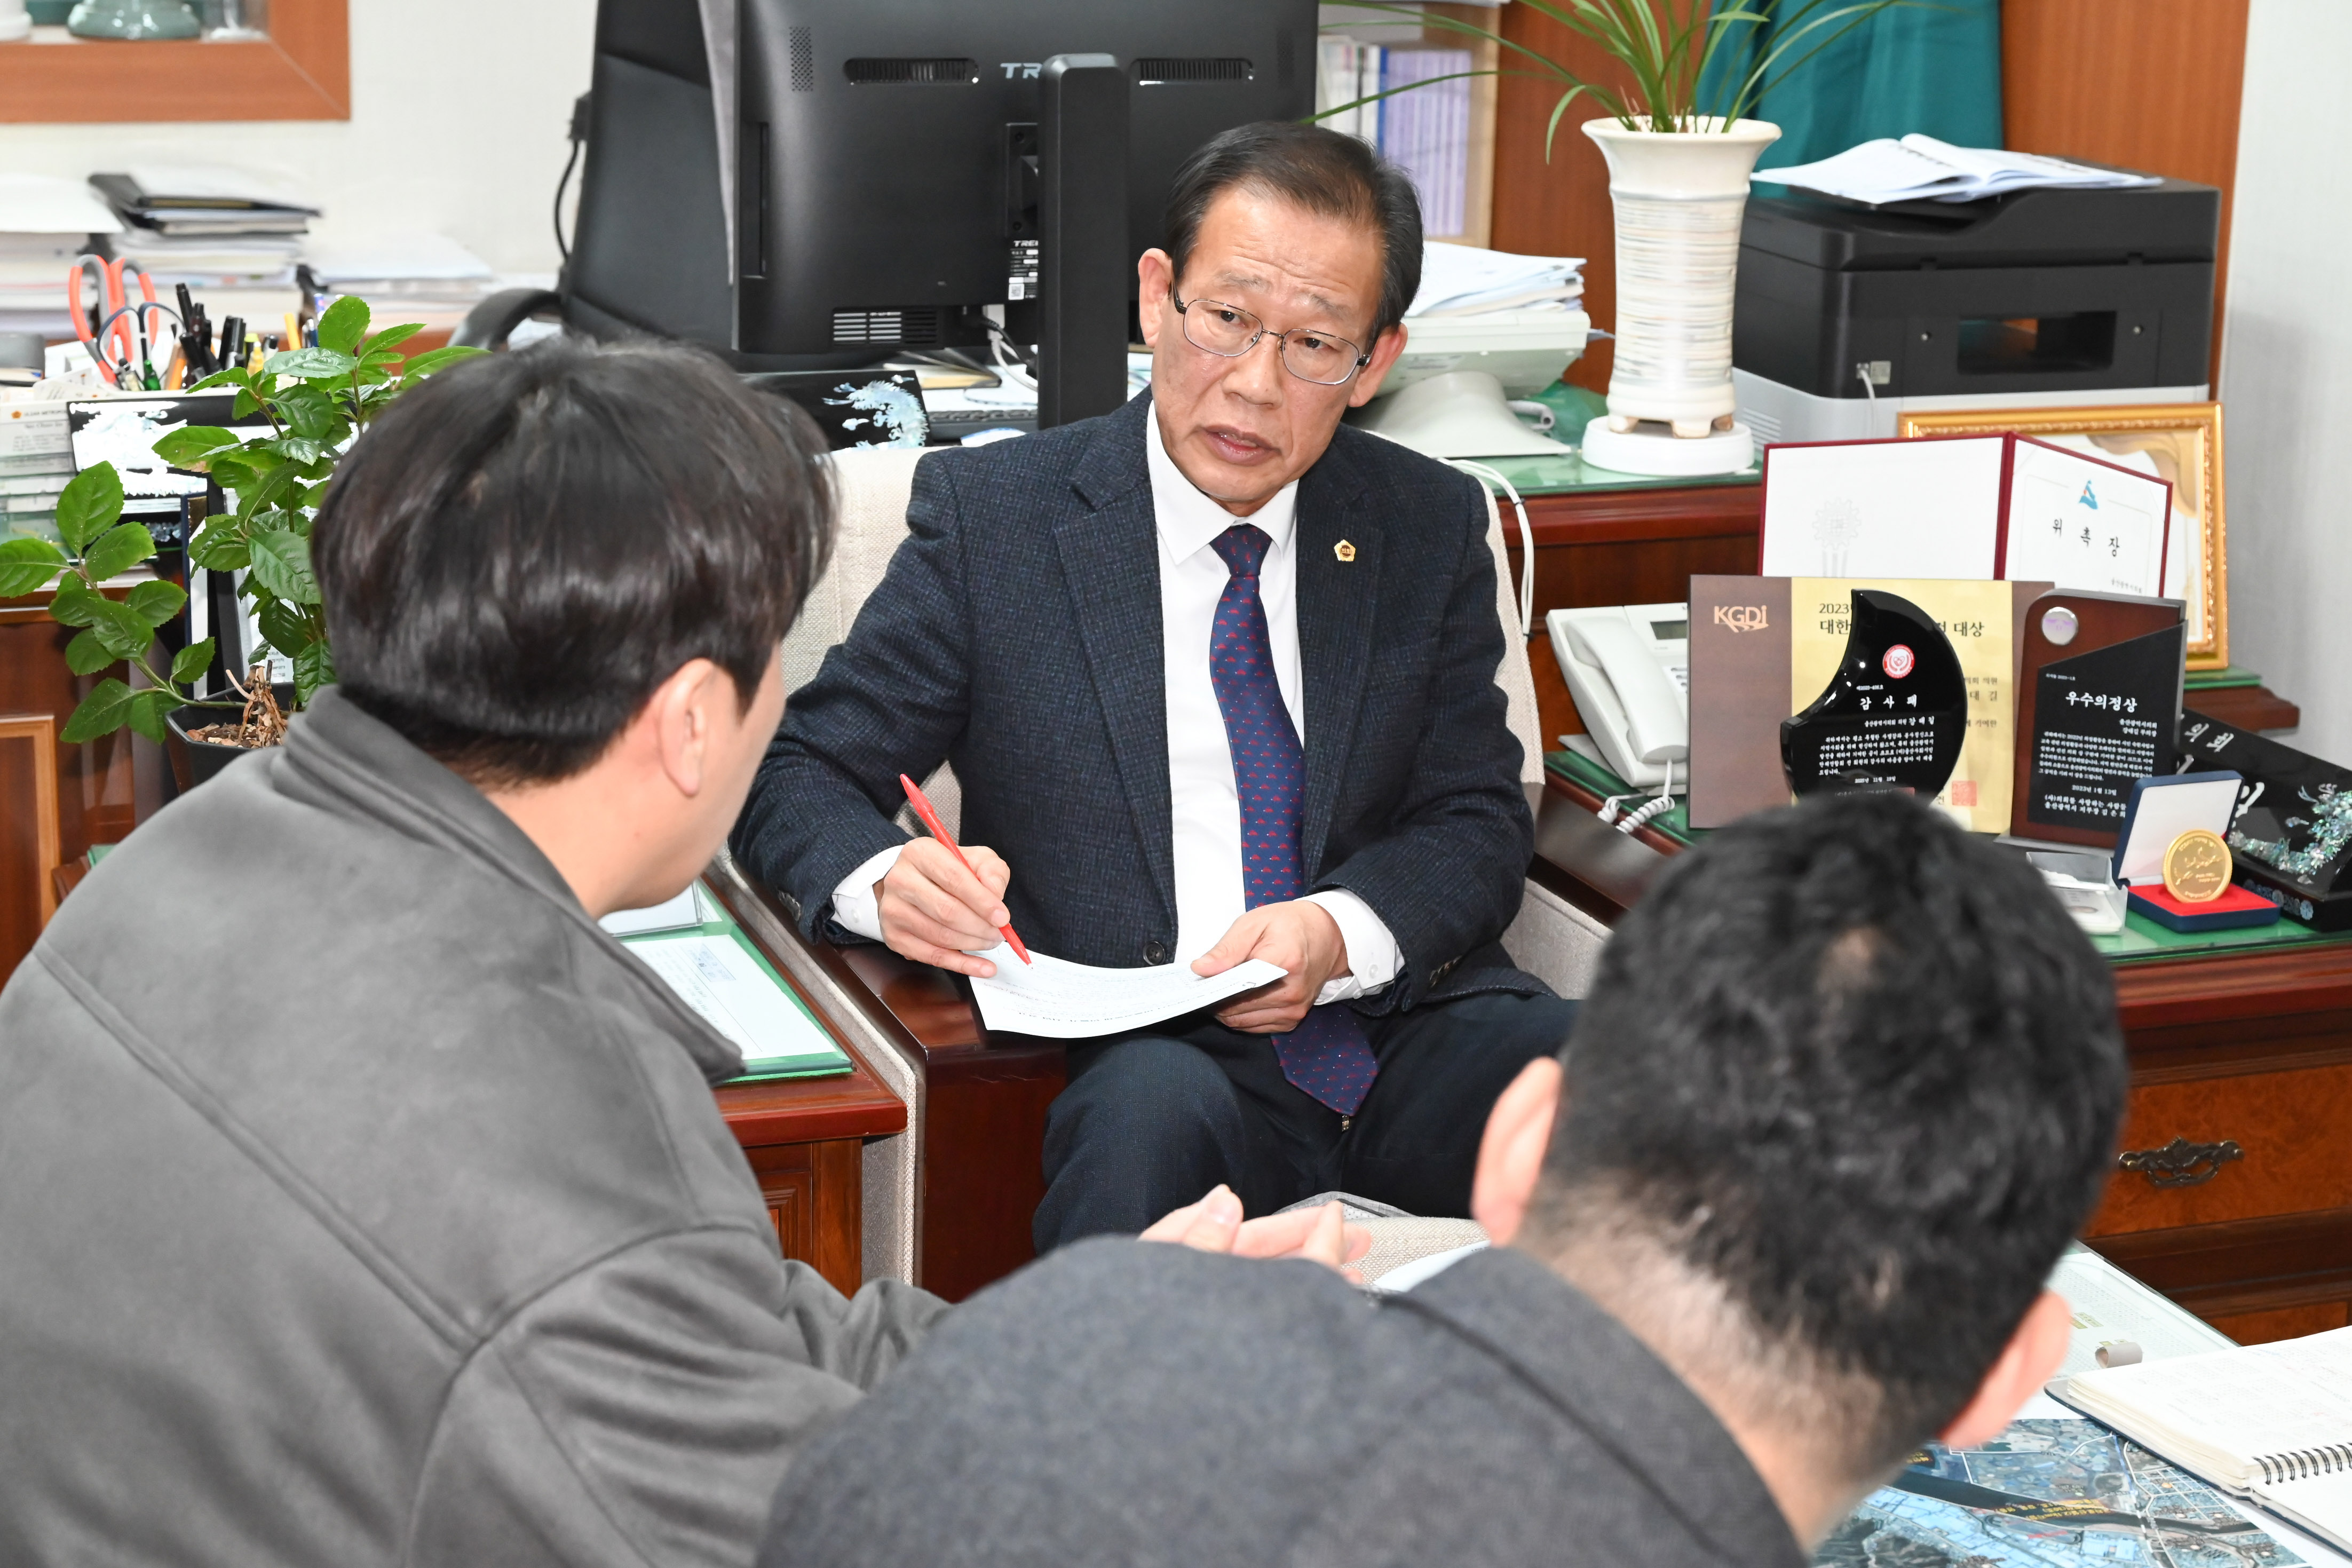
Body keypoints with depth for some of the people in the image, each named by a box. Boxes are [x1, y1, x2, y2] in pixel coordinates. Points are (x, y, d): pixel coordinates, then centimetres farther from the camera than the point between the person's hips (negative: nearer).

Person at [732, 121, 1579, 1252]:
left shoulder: (1430, 526, 13)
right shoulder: (992, 514, 4)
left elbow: (1479, 824, 11)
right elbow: (796, 775, 6)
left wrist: (1341, 932, -12)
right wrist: (885, 881, -19)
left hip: (1413, 1035, 3)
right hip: (1137, 1059, -3)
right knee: (1157, 1101, -38)